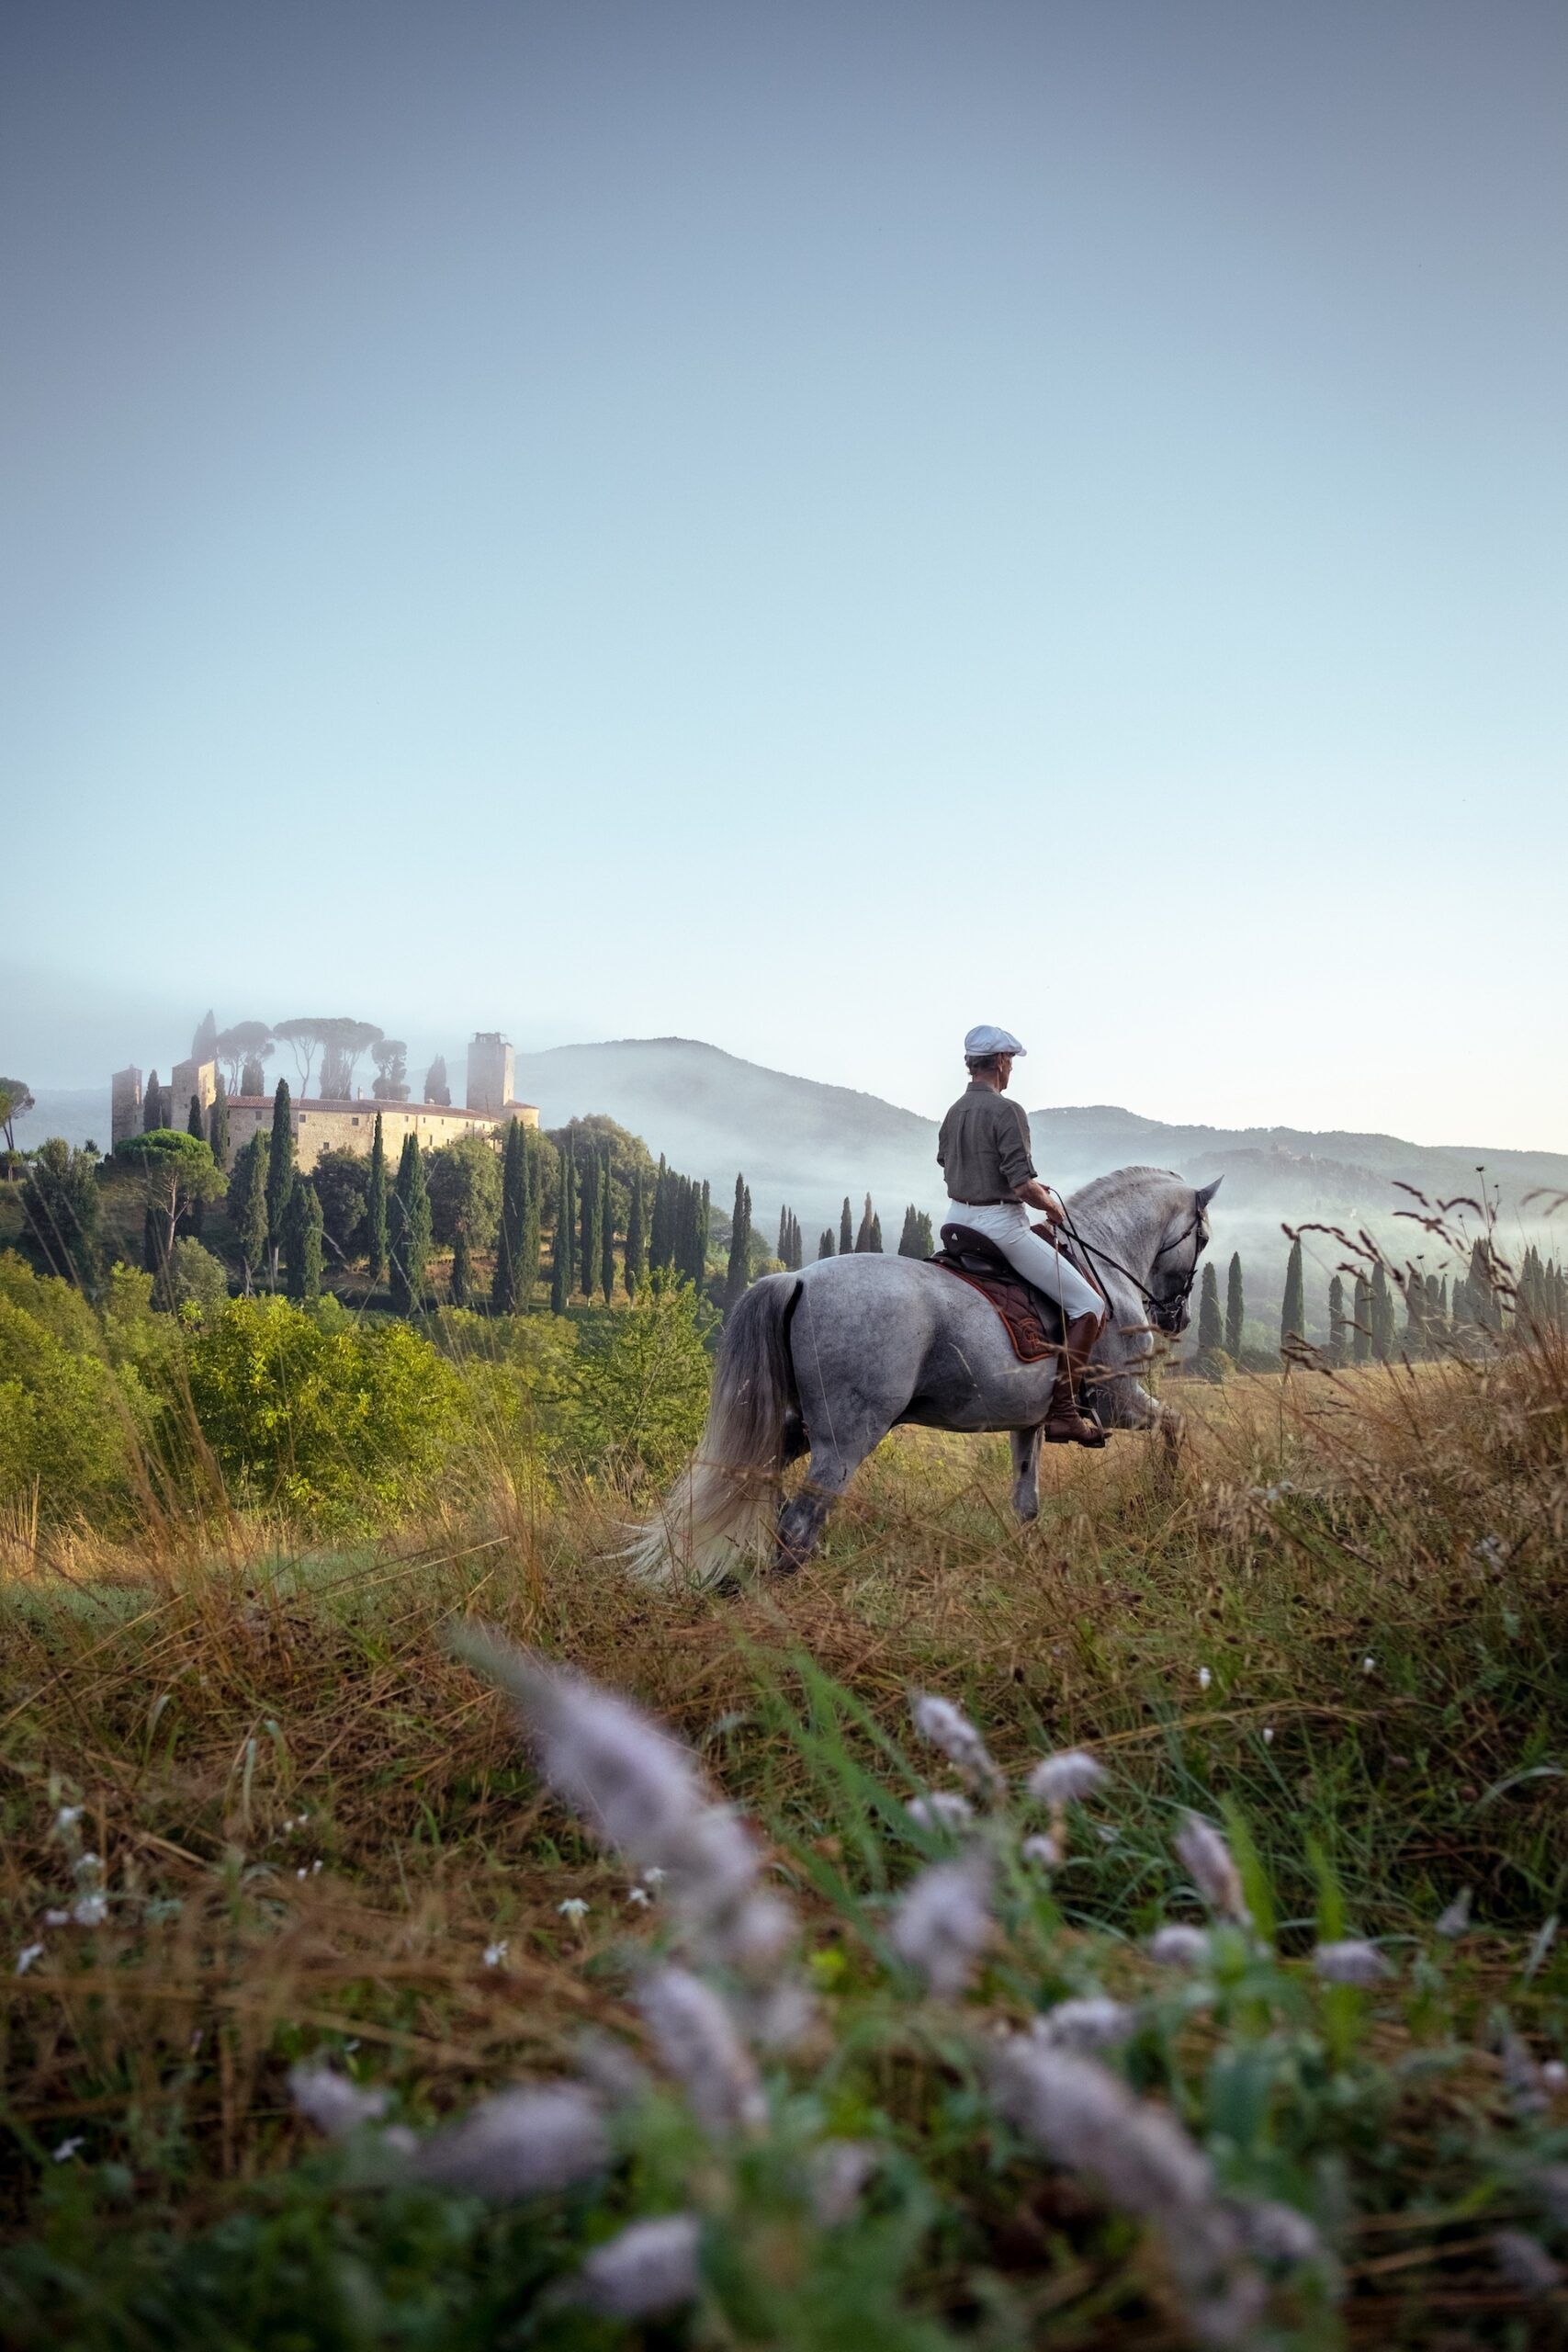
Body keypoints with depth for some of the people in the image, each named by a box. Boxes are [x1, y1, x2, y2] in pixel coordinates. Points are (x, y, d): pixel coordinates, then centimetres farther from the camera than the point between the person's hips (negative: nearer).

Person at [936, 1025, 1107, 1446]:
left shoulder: (954, 1112, 10)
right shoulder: (1006, 1111, -17)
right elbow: (1023, 1184, -23)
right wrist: (1053, 1206, -3)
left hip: (957, 1219, 9)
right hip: (1001, 1224, -8)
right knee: (1090, 1306, -3)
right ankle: (1061, 1411, -11)